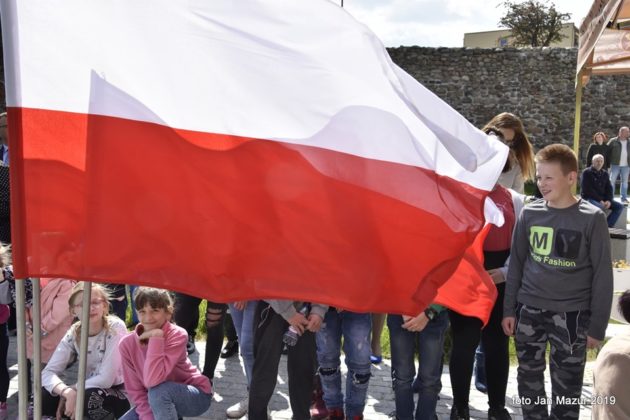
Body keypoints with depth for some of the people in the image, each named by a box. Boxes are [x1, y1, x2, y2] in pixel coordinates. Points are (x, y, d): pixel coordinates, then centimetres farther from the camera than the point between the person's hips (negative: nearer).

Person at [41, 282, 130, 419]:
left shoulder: (115, 328, -20)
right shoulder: (73, 333, -5)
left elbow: (106, 379, -23)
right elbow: (48, 372, -14)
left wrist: (72, 389, -17)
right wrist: (67, 392, -32)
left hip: (120, 394, -4)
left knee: (91, 396, -35)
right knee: (43, 396, -16)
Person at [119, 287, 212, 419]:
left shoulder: (177, 335, -25)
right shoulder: (128, 343, -12)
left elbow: (153, 381, -36)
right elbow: (135, 390, -8)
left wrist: (156, 336, -35)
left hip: (196, 397, -6)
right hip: (156, 403, 6)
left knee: (158, 391, -34)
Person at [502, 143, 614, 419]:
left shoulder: (592, 218, -8)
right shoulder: (529, 213, 0)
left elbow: (602, 275, -5)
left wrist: (597, 325, -6)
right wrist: (509, 309, 6)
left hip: (572, 314, -3)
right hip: (529, 310, 3)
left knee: (567, 387, 6)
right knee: (529, 378, 14)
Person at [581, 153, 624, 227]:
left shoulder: (605, 174, 13)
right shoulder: (587, 172, -7)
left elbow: (609, 188, 10)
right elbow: (587, 189, -15)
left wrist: (608, 200, -9)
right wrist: (600, 200, -19)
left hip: (603, 199, 7)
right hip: (589, 198, -7)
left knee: (619, 206, -11)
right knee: (600, 207, -37)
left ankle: (607, 226, -16)